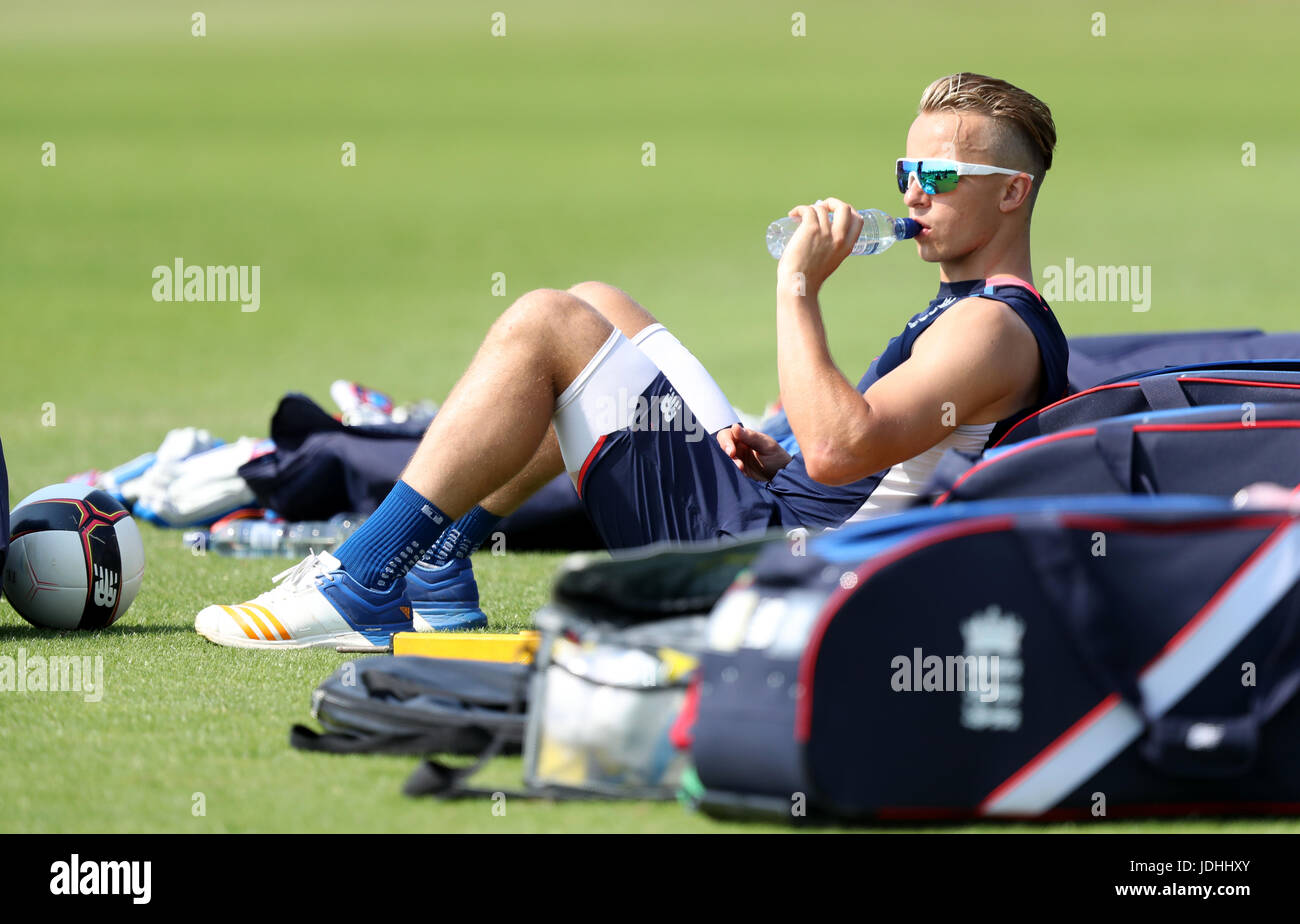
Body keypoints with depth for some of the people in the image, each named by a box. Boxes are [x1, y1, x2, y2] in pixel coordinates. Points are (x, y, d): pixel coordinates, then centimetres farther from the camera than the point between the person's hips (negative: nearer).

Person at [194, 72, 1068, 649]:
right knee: (597, 305, 23)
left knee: (543, 324, -12)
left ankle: (363, 588, -12)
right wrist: (777, 462, 7)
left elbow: (840, 447, -31)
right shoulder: (977, 312, 17)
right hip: (761, 520, 11)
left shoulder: (993, 330, -16)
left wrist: (799, 288, -23)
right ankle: (434, 578, 18)